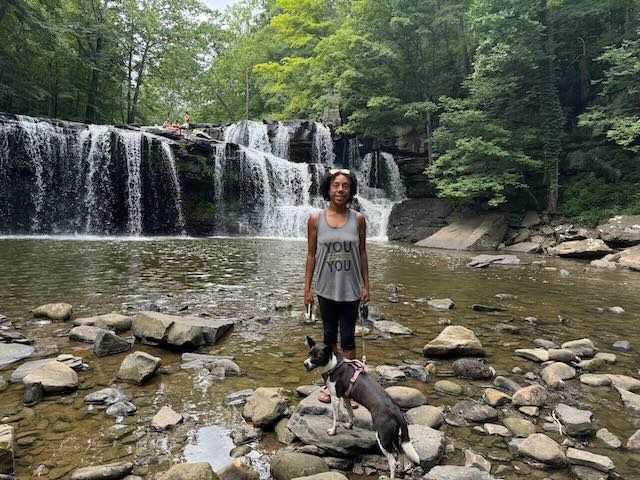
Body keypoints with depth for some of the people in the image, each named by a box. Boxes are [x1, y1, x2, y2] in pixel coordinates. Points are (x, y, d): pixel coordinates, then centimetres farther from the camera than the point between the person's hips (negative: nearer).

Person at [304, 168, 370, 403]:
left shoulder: (358, 219, -4)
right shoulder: (315, 218, -5)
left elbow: (362, 253, 1)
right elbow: (311, 254, -2)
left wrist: (366, 285, 0)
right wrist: (307, 288, -2)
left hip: (351, 289, 0)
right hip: (326, 288, 0)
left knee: (348, 337, 7)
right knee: (329, 336, 13)